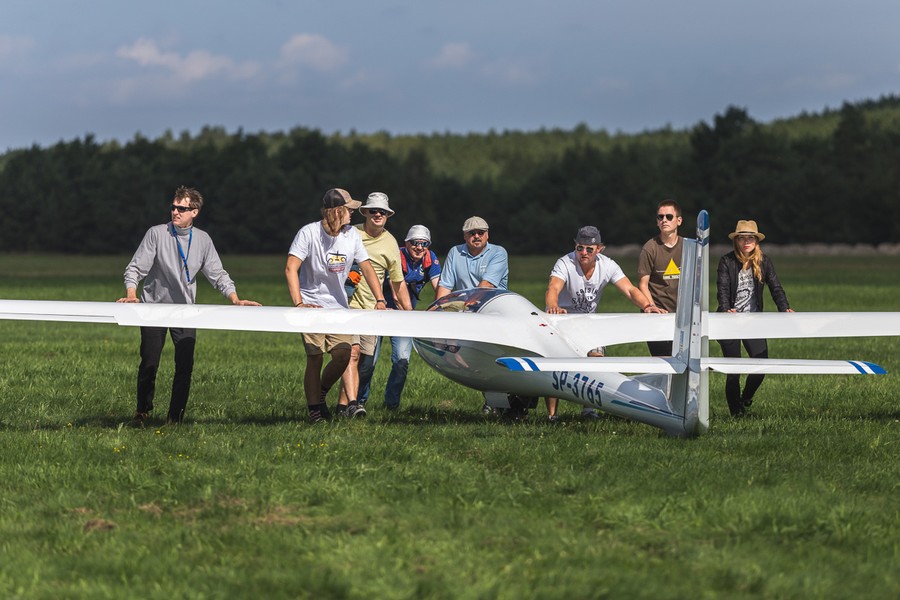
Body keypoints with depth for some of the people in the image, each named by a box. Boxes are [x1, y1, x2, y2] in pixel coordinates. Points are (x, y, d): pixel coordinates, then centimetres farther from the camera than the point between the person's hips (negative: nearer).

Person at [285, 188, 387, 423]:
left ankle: (320, 394, 17)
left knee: (343, 354, -9)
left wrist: (380, 300, -5)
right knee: (315, 358, -10)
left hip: (338, 305, 4)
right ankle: (314, 410, 2)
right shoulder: (309, 233, -12)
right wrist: (299, 304, -27)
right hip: (312, 305, -4)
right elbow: (290, 269, -17)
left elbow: (367, 268, 7)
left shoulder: (352, 234, 3)